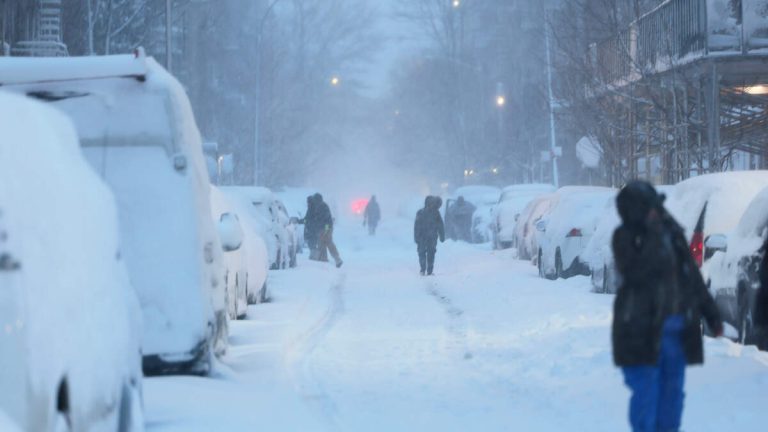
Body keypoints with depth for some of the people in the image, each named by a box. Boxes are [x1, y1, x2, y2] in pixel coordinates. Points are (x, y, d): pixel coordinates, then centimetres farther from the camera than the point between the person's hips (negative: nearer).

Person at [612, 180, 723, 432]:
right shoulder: (626, 236, -7)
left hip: (676, 329, 6)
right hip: (642, 331, -6)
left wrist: (711, 315, 17)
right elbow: (635, 272, -22)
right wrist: (653, 239, -24)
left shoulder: (672, 232, 8)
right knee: (645, 391, -6)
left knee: (672, 390, 10)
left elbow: (692, 276, 16)